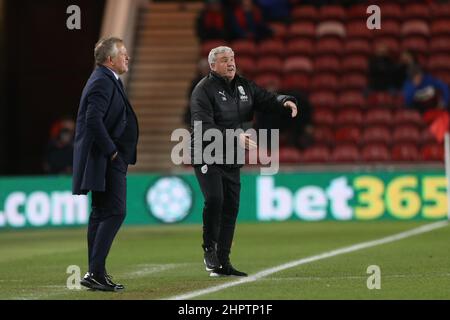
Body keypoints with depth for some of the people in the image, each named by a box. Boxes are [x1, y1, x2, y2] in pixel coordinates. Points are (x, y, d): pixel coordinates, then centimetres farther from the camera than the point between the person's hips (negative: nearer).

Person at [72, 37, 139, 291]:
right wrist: (112, 152, -20)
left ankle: (96, 275, 16)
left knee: (101, 214, 12)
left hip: (106, 160, 11)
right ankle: (95, 272, -18)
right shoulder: (103, 82, -15)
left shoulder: (107, 80, 18)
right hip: (106, 161, -11)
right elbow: (93, 120, -25)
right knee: (115, 212, -14)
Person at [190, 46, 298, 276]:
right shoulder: (204, 91, -13)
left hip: (231, 158, 7)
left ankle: (222, 263, 11)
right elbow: (204, 128, -24)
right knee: (214, 199, -22)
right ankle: (209, 248, -1)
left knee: (231, 207, 5)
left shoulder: (244, 86, 9)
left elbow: (266, 99, 14)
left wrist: (285, 102, -10)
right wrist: (234, 138, -35)